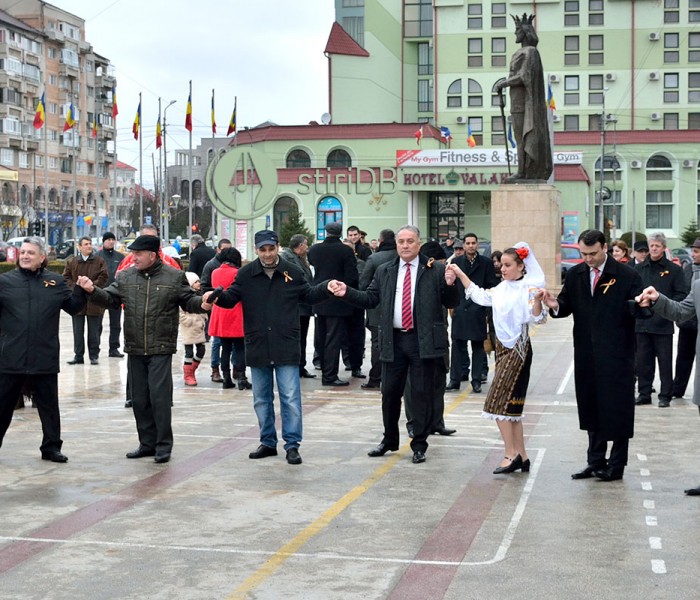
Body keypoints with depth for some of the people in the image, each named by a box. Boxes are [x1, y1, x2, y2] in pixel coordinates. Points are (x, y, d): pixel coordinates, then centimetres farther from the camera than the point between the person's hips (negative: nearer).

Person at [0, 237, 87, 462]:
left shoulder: (55, 282, 7)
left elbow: (73, 307, 13)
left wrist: (81, 291, -4)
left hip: (45, 358, 1)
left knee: (49, 405, 9)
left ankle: (51, 447, 20)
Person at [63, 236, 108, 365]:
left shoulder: (99, 262, 2)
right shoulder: (71, 262, 6)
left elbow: (103, 277, -5)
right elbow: (66, 278, 4)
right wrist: (75, 287, -11)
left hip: (94, 302, -2)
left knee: (94, 331, 4)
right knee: (77, 331, 7)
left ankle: (94, 355, 13)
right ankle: (78, 356, 14)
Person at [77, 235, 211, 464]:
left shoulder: (174, 277, -1)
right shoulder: (125, 277, 7)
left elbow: (188, 300, 3)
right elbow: (110, 298, 7)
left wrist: (202, 304, -17)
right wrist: (92, 290, -10)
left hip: (161, 349, -4)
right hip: (135, 349, 4)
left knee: (160, 397, -5)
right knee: (139, 399, 10)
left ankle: (163, 445, 6)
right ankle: (147, 443, 22)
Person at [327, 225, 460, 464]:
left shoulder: (436, 270, 0)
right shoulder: (384, 271, 12)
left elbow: (451, 304, 0)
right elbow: (370, 299, 11)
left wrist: (450, 285, -19)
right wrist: (347, 292, -3)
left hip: (423, 341, -3)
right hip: (393, 341, 4)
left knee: (422, 394, 2)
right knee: (390, 393, 11)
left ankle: (419, 445, 12)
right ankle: (389, 441, 27)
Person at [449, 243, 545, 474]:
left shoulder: (528, 288, -13)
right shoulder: (502, 288, 11)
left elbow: (535, 318, -21)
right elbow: (480, 296, 21)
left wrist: (537, 300, -40)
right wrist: (461, 275, 19)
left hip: (518, 348, -8)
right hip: (503, 346, 8)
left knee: (498, 401, -11)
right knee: (511, 404, 9)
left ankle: (511, 454, -8)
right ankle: (521, 456, 14)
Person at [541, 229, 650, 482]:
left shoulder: (627, 275, -6)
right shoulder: (574, 275, 8)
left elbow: (641, 309, -10)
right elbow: (566, 306, 11)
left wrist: (641, 305, -33)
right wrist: (556, 305, -11)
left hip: (616, 355, -5)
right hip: (586, 355, 5)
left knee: (617, 409, 0)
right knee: (591, 408, 13)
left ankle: (616, 465, 11)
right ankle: (596, 461, 25)